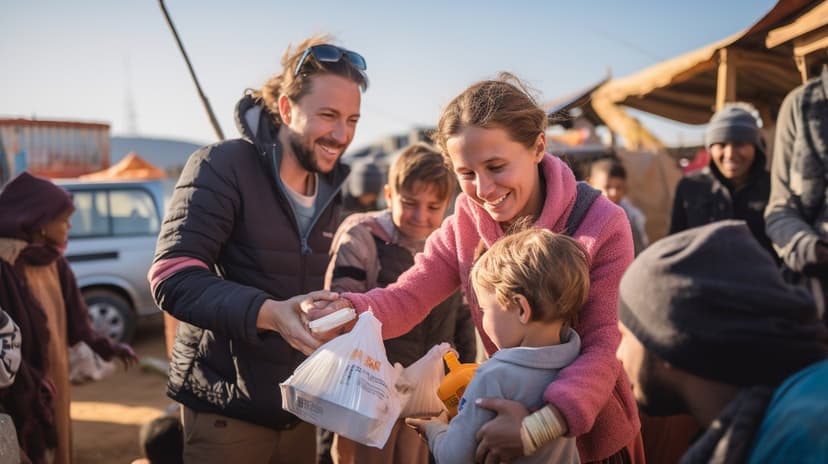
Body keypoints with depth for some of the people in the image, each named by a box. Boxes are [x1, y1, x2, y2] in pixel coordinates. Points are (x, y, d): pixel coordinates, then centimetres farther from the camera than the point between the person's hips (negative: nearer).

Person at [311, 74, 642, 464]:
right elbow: (406, 297, -16)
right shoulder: (464, 225, -7)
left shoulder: (602, 226, -21)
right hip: (509, 416, 4)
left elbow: (604, 347, -24)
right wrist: (344, 311, -37)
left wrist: (542, 425, -40)